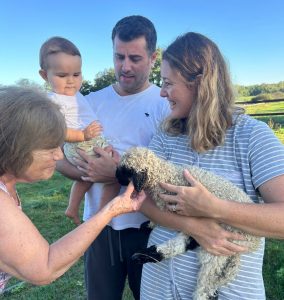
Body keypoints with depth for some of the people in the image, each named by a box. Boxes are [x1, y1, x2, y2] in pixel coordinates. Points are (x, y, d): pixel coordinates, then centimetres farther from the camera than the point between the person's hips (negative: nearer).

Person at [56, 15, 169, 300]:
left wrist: (118, 172, -26)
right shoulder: (92, 102, 3)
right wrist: (93, 171, -18)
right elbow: (60, 158, 1)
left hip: (147, 228, -2)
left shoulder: (166, 104, -8)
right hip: (98, 226, 3)